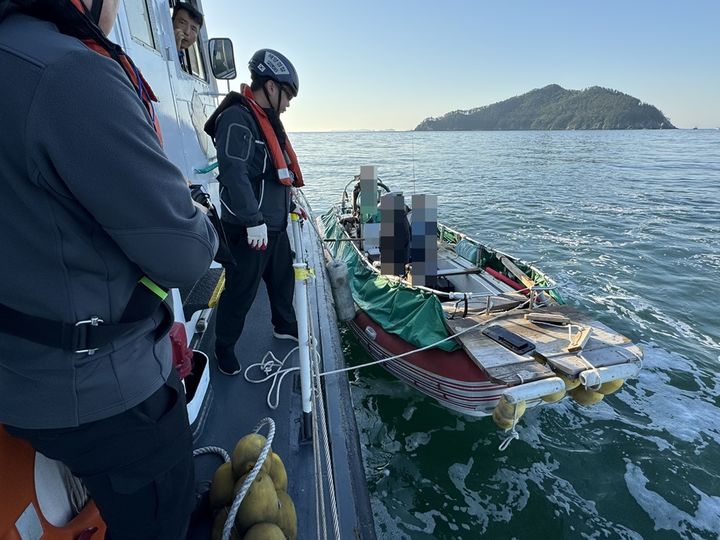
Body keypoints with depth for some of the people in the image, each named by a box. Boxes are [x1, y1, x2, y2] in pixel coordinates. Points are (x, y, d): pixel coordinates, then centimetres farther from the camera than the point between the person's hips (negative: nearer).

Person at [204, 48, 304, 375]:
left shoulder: (266, 118, 18)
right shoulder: (237, 119, -15)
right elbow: (234, 173, -25)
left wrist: (289, 206, 27)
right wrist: (253, 220, -28)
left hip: (274, 224, 10)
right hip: (249, 229, -10)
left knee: (283, 278, 21)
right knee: (241, 291, 2)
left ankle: (285, 327, 42)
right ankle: (224, 348, 23)